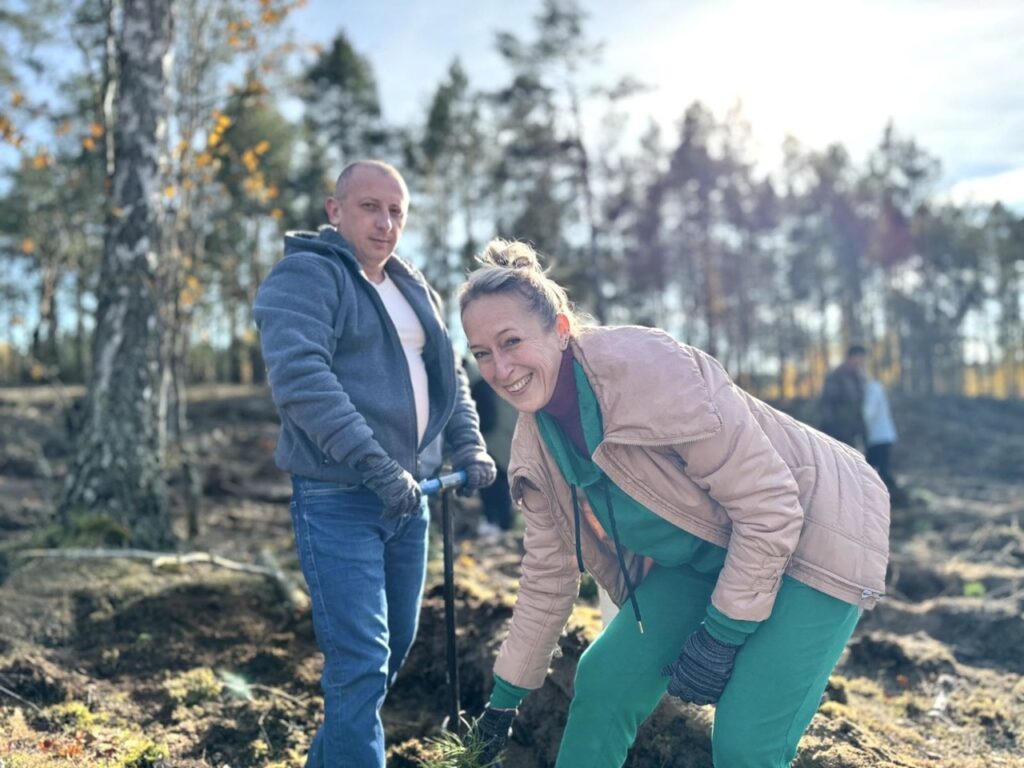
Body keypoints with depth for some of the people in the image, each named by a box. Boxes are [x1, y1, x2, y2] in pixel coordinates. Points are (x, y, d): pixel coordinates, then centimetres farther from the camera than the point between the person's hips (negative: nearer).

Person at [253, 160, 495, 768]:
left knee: (396, 645, 17)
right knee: (361, 660, -10)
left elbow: (449, 374, 20)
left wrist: (469, 445, 3)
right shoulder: (305, 277, -8)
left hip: (408, 498, 8)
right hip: (339, 498, -8)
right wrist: (376, 466, -27)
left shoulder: (416, 291, 16)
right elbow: (301, 377, -22)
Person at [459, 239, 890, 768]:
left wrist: (720, 638, -20)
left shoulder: (647, 367, -30)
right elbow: (548, 575, 5)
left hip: (814, 531, -7)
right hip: (704, 553, 7)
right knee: (604, 681, 0)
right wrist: (505, 697, 11)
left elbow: (769, 506, -25)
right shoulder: (534, 441, -6)